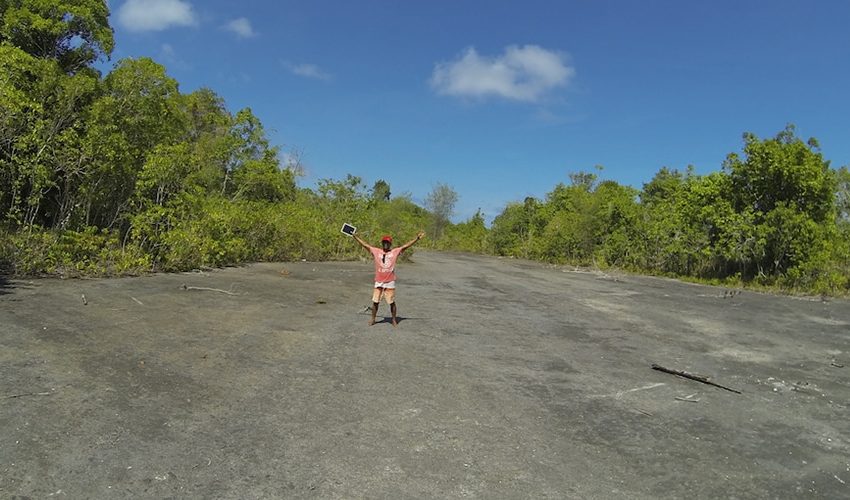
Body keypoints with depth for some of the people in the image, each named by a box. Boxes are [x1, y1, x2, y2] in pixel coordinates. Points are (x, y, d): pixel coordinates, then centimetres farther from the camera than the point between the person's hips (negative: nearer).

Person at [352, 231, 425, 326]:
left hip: (390, 283, -1)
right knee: (375, 301, 7)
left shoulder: (395, 252, 0)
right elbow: (364, 244, 4)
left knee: (392, 302, 6)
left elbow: (406, 245, -4)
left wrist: (417, 238, -11)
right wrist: (355, 236, 3)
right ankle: (373, 319, 22)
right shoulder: (376, 251, 3)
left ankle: (394, 320, 20)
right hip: (378, 282, 1)